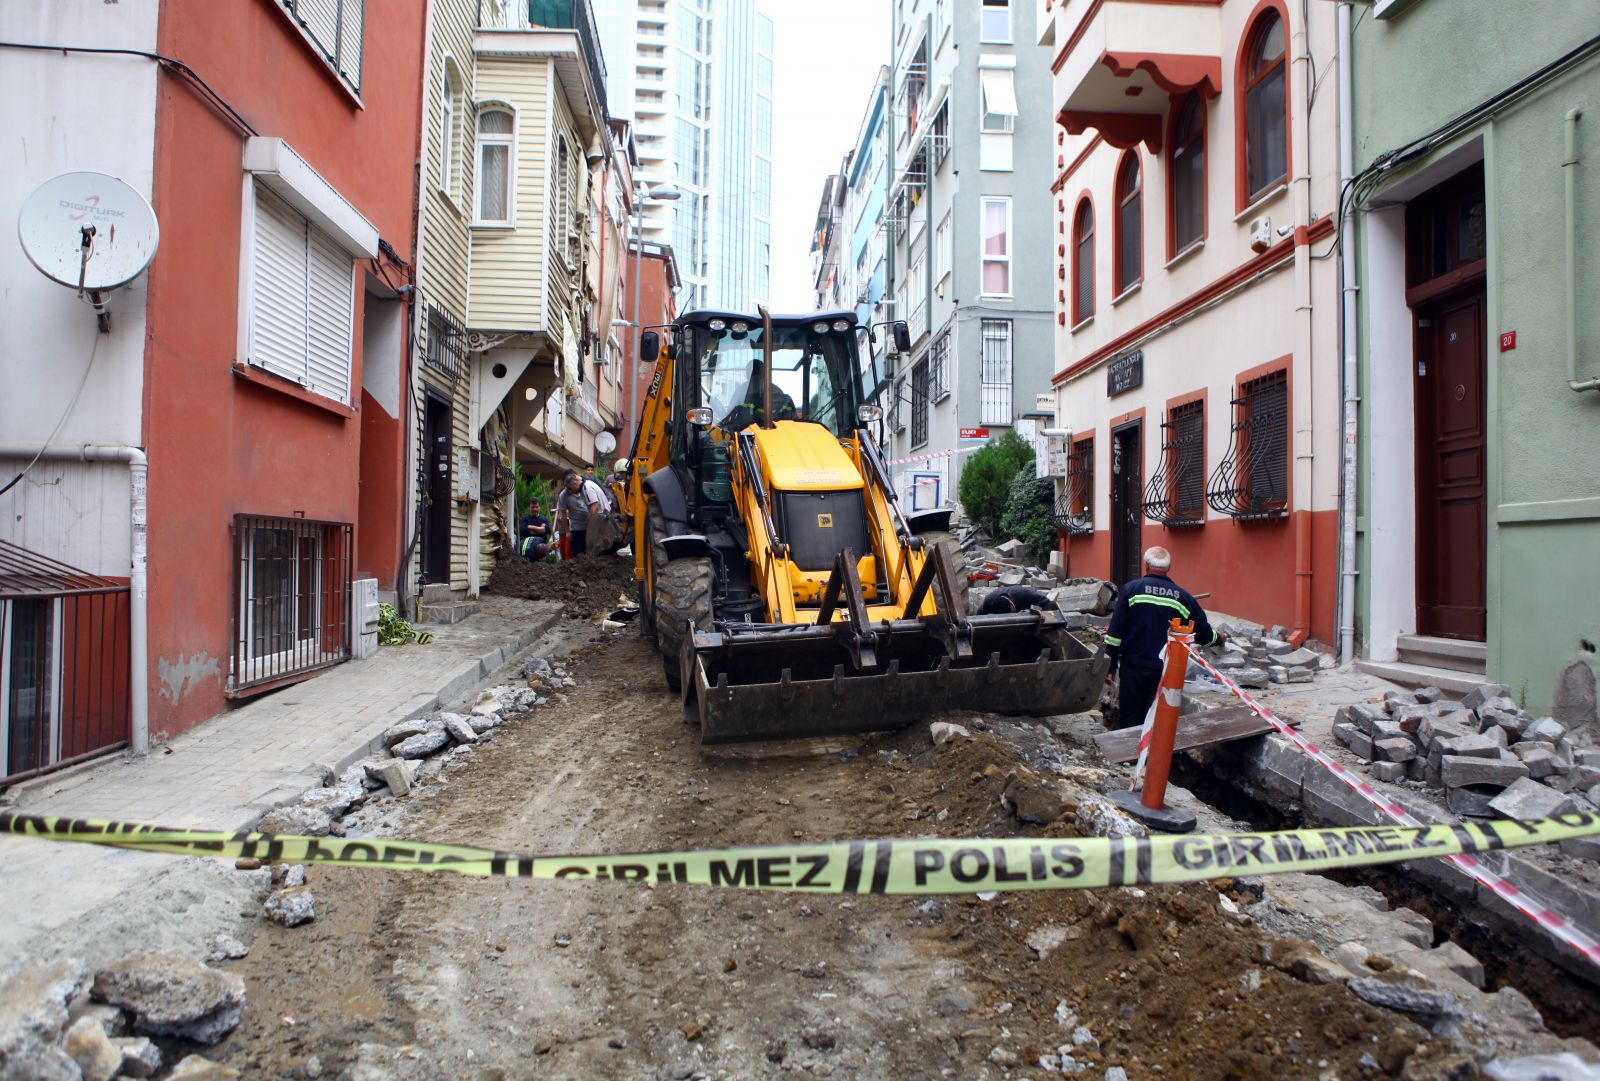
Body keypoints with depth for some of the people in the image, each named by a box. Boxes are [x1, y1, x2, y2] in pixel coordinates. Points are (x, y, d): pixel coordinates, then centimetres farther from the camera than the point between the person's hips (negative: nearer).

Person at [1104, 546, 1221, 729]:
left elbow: (1115, 632, -7)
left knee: (1130, 722, 6)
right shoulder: (1182, 596, 3)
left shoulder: (1131, 589, -3)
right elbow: (1204, 635, 11)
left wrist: (1111, 665, -1)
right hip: (1165, 671, 1)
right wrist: (1218, 638, 34)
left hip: (1133, 667, -1)